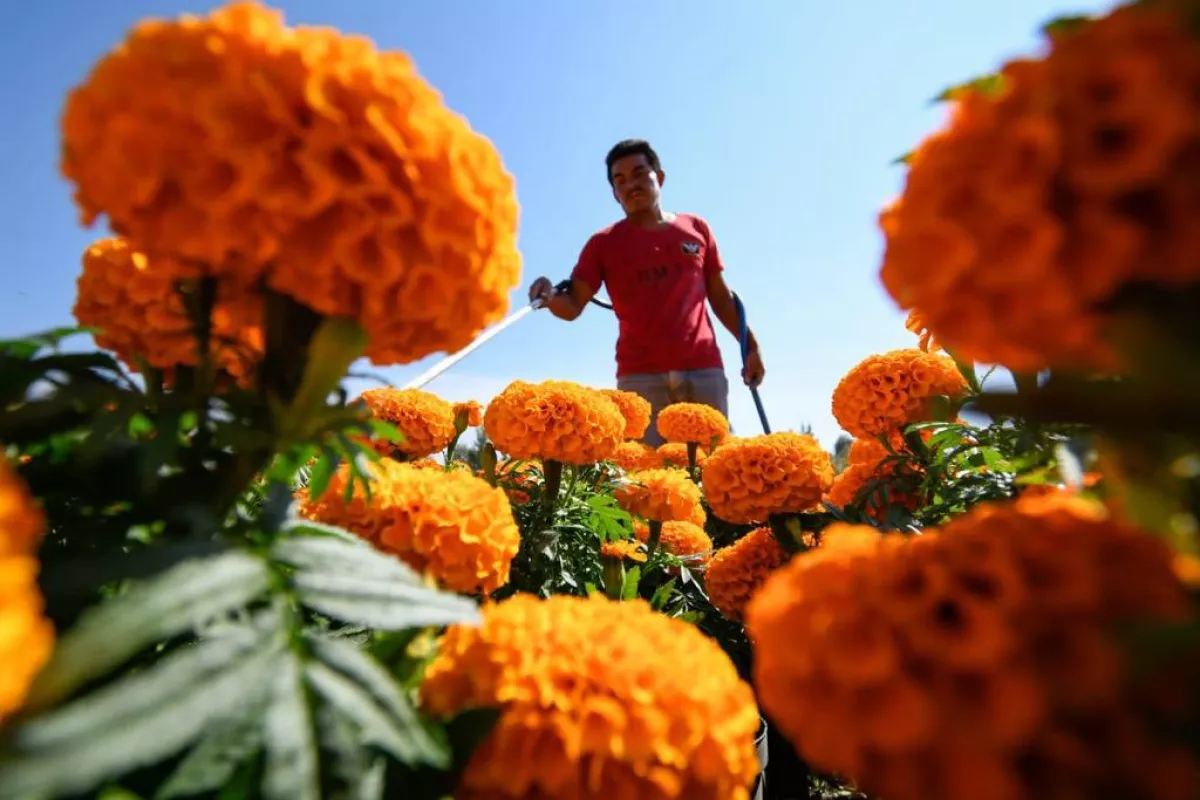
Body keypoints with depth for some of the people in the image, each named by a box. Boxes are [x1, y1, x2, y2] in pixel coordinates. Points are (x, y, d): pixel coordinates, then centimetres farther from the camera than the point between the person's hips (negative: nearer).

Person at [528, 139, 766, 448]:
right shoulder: (604, 242, 6)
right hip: (641, 375, -2)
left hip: (704, 369, 3)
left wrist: (750, 345, 14)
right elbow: (573, 306, -1)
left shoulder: (696, 228, 13)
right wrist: (550, 298, -24)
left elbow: (720, 295, 18)